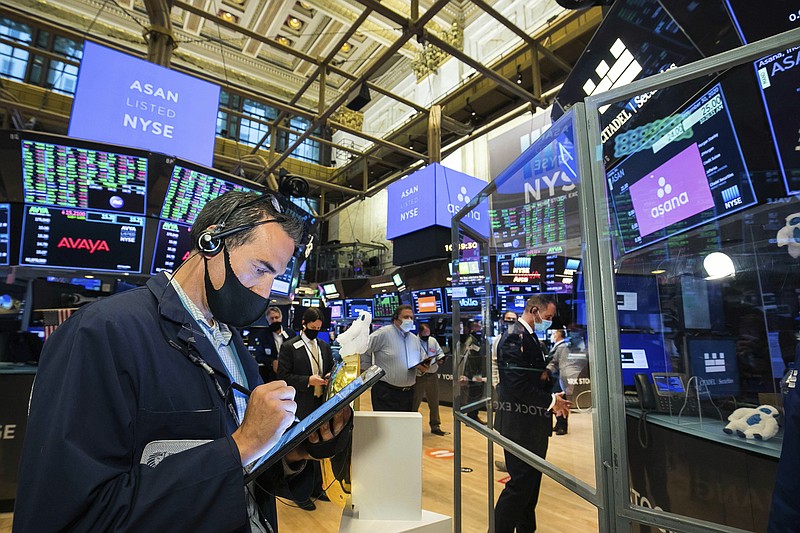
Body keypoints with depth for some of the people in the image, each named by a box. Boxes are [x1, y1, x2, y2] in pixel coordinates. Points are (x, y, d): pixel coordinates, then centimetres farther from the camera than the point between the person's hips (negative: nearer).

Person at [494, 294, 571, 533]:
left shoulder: (530, 337, 14)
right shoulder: (515, 337, -18)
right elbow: (517, 385, -25)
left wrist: (553, 399, 6)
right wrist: (550, 401, -16)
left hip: (533, 423, 10)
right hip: (520, 424, -10)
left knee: (531, 481, 19)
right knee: (520, 483, -3)